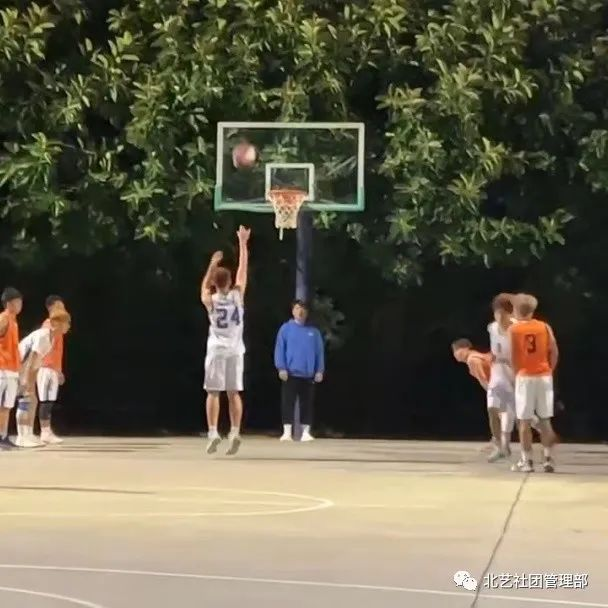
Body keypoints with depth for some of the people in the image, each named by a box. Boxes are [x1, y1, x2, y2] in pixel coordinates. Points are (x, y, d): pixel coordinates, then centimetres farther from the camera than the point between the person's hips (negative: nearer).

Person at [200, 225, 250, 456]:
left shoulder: (210, 301, -2)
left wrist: (213, 264, 27)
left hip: (216, 351, -1)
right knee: (234, 393, 4)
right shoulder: (237, 295, -3)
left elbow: (204, 287, 21)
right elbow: (243, 268, 4)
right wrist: (243, 242, 10)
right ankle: (235, 433, -4)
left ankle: (213, 433, -7)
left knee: (213, 393, 1)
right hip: (235, 350, 1)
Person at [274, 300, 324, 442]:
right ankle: (287, 432, 0)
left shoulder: (314, 331, 8)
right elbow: (279, 349, -2)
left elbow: (319, 352, 7)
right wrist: (281, 368, -11)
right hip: (291, 374, -2)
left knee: (307, 404, 5)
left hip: (308, 375, 2)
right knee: (288, 403, -3)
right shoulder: (286, 328, 3)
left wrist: (319, 371, -2)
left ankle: (306, 432, 11)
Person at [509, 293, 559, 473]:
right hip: (544, 376, 3)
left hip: (525, 377, -3)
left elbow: (513, 357, -6)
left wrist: (517, 373, 9)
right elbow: (554, 352, 0)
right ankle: (548, 459, 5)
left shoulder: (513, 329, -2)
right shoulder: (545, 327, 5)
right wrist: (549, 370, 11)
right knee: (545, 419, 10)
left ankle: (527, 461, 3)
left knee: (524, 421, 3)